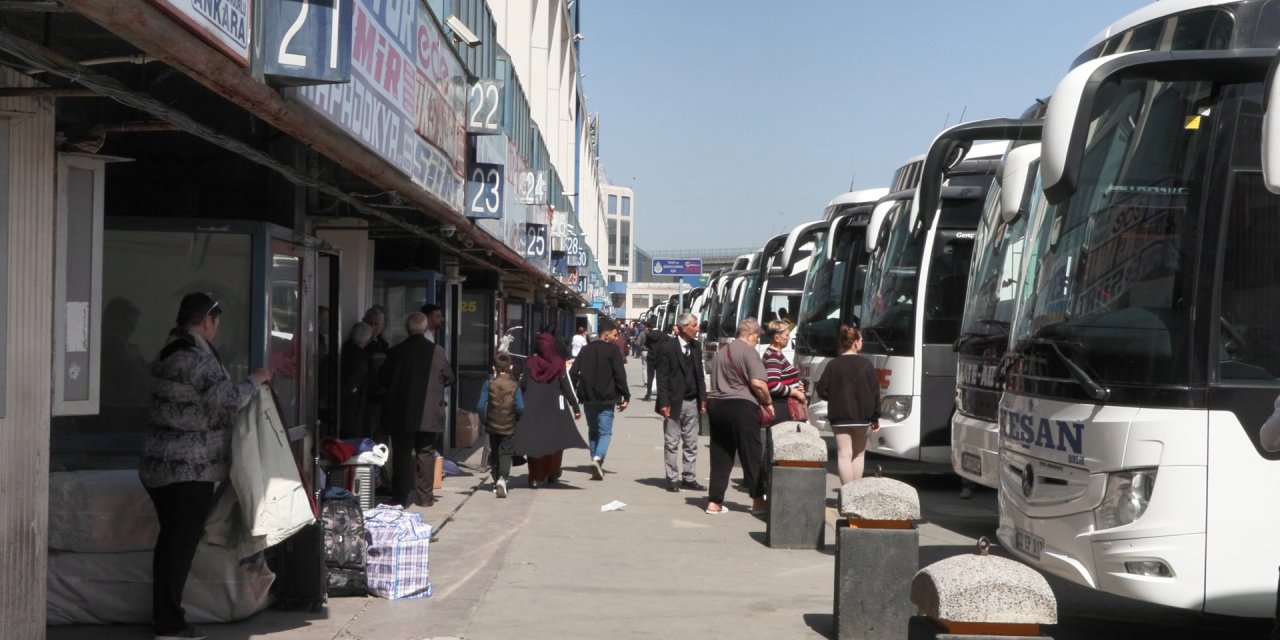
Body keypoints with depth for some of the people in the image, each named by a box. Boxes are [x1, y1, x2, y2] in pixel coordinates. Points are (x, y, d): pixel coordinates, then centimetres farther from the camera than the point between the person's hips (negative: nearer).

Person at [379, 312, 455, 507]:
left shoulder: (396, 351, -6)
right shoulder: (437, 351, -6)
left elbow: (383, 379, 3)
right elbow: (449, 378, 3)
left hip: (401, 415, 0)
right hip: (429, 414, 0)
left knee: (402, 454, 5)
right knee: (426, 453, 9)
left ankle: (401, 497, 5)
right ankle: (425, 495, 10)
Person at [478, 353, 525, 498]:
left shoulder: (489, 384, -6)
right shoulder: (514, 385, -8)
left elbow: (480, 406, -10)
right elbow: (520, 407, -13)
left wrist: (484, 420, 5)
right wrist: (516, 419, 6)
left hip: (492, 426, 2)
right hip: (508, 427, -1)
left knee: (494, 453, 16)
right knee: (506, 453, 2)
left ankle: (496, 482, 22)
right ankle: (502, 478, -21)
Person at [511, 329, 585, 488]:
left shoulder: (530, 363, -4)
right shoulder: (558, 364, -7)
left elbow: (522, 385, -2)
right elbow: (567, 387, -7)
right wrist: (575, 407, -2)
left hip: (532, 410, 1)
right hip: (554, 410, -1)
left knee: (534, 441, 5)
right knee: (554, 440, 13)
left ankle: (535, 477, 1)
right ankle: (552, 473, 19)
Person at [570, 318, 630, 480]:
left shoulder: (585, 350, 9)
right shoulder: (612, 351, -7)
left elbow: (573, 373, 7)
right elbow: (620, 376, -12)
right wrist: (626, 396, -5)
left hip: (588, 399, 5)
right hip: (606, 399, -5)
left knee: (593, 431, 16)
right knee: (605, 431, -1)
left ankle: (597, 466, 16)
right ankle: (598, 458, -25)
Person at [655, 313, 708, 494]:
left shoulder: (696, 347, 10)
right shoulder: (667, 347, -8)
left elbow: (699, 374, 14)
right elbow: (662, 377, -10)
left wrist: (702, 398, 7)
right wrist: (664, 403, -15)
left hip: (692, 402, 6)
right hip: (674, 402, -6)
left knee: (691, 444, 9)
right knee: (672, 443, 2)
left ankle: (689, 478, 16)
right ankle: (672, 479, 8)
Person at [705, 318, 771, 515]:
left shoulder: (721, 352, 17)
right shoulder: (749, 352, -9)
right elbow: (758, 383, -18)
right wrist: (768, 402, -5)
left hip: (715, 404, 7)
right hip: (741, 406, -7)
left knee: (720, 455, 9)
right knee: (751, 455, 2)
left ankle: (714, 502, 8)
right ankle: (758, 500, 6)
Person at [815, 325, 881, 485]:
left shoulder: (833, 365, -5)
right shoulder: (866, 364, -3)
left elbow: (822, 390, -6)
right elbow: (875, 392, -2)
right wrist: (875, 418, 5)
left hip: (840, 418, -1)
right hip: (862, 417, 1)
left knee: (844, 455, -2)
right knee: (858, 455, 15)